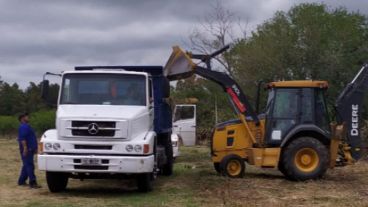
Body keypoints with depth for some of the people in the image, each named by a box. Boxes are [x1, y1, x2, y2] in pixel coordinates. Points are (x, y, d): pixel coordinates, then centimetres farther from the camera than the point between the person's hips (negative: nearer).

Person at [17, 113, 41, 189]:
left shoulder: (27, 126, 22)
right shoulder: (23, 127, -12)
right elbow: (22, 138, -22)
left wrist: (34, 148, 27)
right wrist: (25, 148, -29)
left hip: (30, 149, 11)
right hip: (27, 150, -11)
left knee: (26, 166, 15)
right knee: (29, 166, -13)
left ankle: (21, 181, 22)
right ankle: (32, 183, -16)